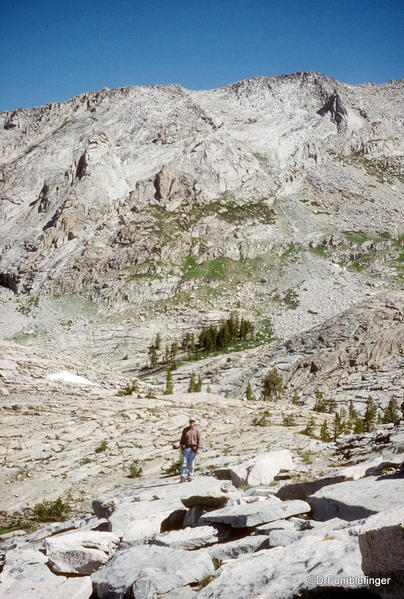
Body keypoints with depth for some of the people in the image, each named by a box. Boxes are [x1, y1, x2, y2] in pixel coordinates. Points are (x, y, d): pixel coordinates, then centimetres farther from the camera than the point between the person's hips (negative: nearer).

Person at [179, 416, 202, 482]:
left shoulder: (196, 431, 3)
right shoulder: (185, 430, 5)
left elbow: (199, 440, 2)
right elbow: (182, 439, 6)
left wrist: (198, 449, -6)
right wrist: (182, 448, 1)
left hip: (193, 449, 0)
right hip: (186, 448, 0)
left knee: (191, 463, 2)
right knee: (184, 462, -7)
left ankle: (190, 476, 10)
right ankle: (183, 477, -7)